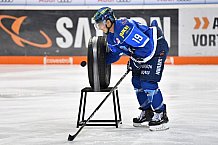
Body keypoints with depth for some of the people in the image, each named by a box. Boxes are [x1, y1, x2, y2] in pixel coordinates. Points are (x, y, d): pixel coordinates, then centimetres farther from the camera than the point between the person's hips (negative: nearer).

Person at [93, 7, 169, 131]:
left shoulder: (125, 29, -29)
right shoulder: (111, 36, 5)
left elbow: (147, 45, -30)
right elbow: (115, 53, 20)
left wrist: (135, 60, -21)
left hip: (157, 49, -11)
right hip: (142, 53, 11)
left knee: (148, 82, -15)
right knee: (137, 81, 11)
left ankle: (161, 116, -7)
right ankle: (147, 112, 25)